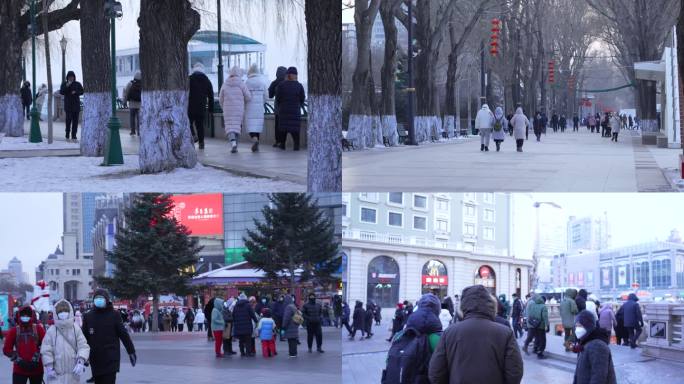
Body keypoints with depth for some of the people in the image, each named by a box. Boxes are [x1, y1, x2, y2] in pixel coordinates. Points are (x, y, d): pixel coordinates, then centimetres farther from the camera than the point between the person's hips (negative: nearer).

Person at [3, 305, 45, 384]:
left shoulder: (38, 329, 1)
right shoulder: (14, 331, 3)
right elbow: (7, 349, 2)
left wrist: (36, 358, -13)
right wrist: (17, 359, -10)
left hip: (37, 368, 1)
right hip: (19, 370, 0)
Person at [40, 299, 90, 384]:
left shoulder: (76, 329, 1)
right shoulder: (51, 331, -3)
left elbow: (83, 346, -1)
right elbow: (46, 350, -2)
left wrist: (80, 362, -15)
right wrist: (49, 367, -6)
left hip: (73, 371, 2)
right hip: (56, 373, -2)